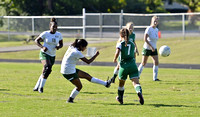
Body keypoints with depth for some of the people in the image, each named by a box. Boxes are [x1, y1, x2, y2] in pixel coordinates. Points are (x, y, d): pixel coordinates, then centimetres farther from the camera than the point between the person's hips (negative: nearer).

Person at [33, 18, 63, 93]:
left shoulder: (59, 35, 1)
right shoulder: (45, 34, -10)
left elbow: (61, 44, 12)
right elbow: (36, 40, -1)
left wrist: (59, 47, -12)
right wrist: (42, 47, -18)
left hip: (52, 56, 5)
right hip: (44, 54, -5)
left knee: (45, 72, 10)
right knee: (48, 68, -28)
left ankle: (36, 87, 26)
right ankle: (41, 87, -19)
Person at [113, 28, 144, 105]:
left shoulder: (120, 44, 0)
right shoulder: (132, 44, 14)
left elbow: (117, 53, -17)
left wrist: (115, 59, 1)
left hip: (124, 66, -1)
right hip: (132, 65, 2)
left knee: (121, 83, 21)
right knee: (136, 82, -13)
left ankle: (120, 98, 38)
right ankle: (139, 92, -44)